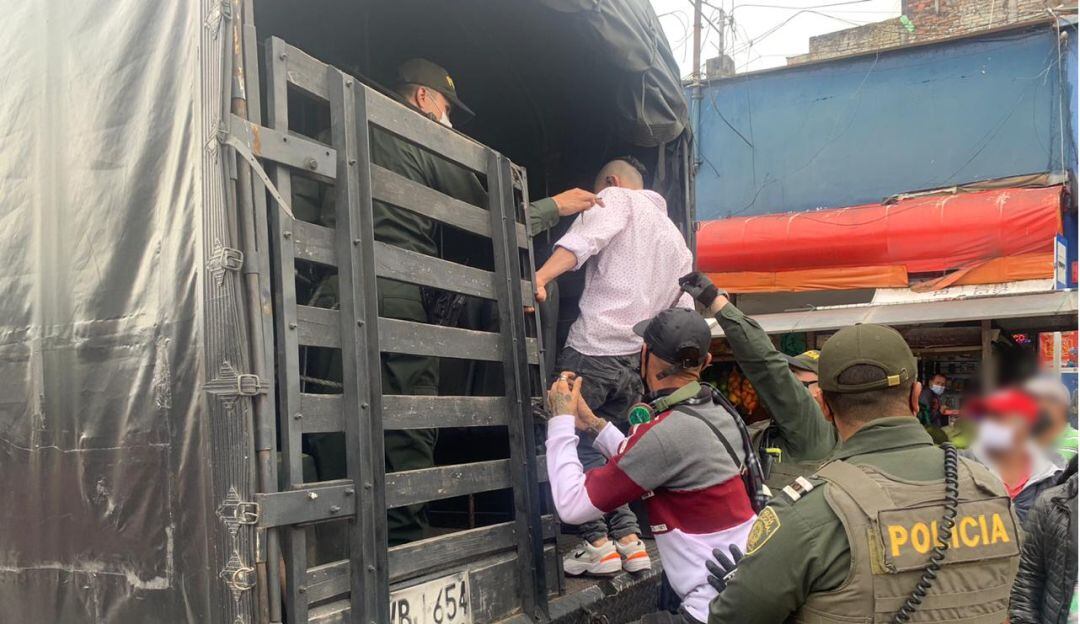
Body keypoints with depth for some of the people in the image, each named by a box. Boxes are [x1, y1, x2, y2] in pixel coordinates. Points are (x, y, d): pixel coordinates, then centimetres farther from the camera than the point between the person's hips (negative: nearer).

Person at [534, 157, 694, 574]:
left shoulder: (617, 199, 8)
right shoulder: (675, 237, 29)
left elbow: (585, 239, -16)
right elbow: (681, 311, 24)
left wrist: (541, 276, -29)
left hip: (594, 348, -8)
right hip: (637, 360, 8)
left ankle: (596, 544, -3)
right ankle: (628, 540, 10)